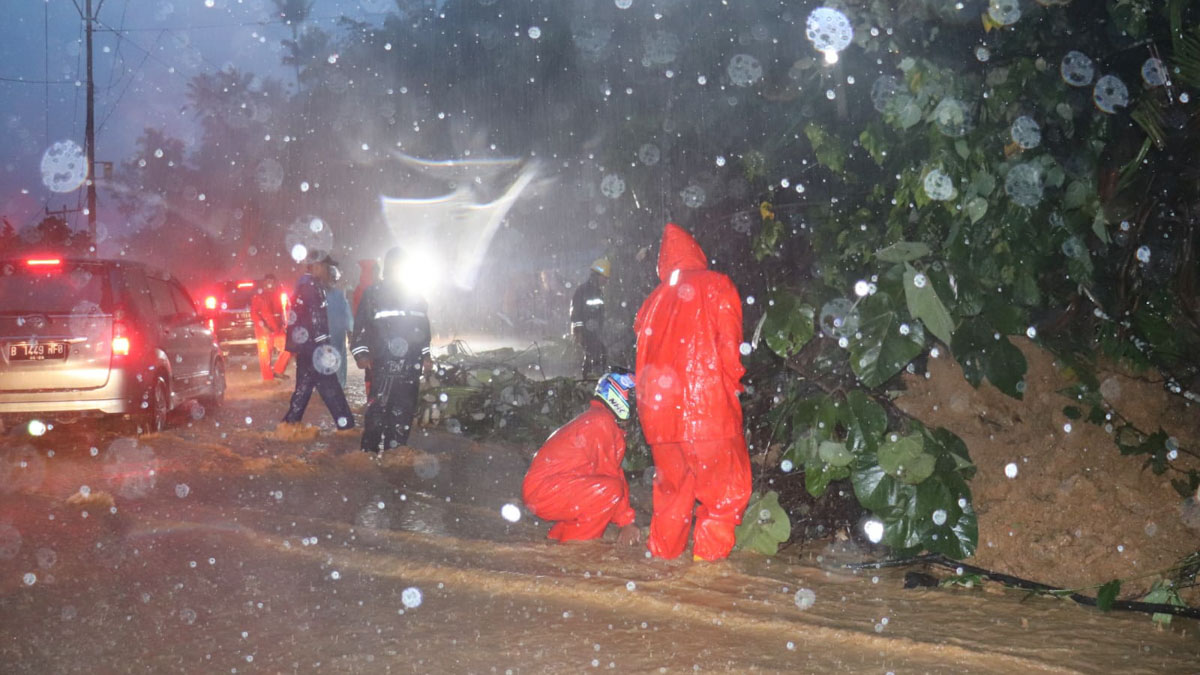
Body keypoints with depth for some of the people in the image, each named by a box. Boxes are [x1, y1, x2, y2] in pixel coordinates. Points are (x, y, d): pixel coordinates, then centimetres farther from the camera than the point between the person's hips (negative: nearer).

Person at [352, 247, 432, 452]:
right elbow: (360, 325, 1)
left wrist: (425, 356, 18)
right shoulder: (373, 295, 5)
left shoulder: (416, 297, 18)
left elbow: (424, 328, 23)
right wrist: (361, 353, -9)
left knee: (404, 410, 5)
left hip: (410, 364, 5)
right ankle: (369, 452, -8)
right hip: (382, 363, -5)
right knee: (378, 407, -12)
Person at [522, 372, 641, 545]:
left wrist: (625, 520, 14)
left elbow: (614, 472, 18)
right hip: (544, 490, -11)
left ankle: (557, 537, 19)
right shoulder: (602, 421, -13)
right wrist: (627, 521, -6)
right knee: (611, 489, -23)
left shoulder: (592, 418, 20)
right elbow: (610, 474, -13)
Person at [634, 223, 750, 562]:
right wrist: (733, 382, 10)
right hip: (708, 403, -4)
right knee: (725, 483, 6)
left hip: (660, 408, 5)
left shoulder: (655, 298, 13)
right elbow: (729, 347, -3)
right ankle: (710, 549, 0)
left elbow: (644, 351, 15)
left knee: (672, 482, 17)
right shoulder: (717, 286, 1)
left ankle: (664, 548, 20)